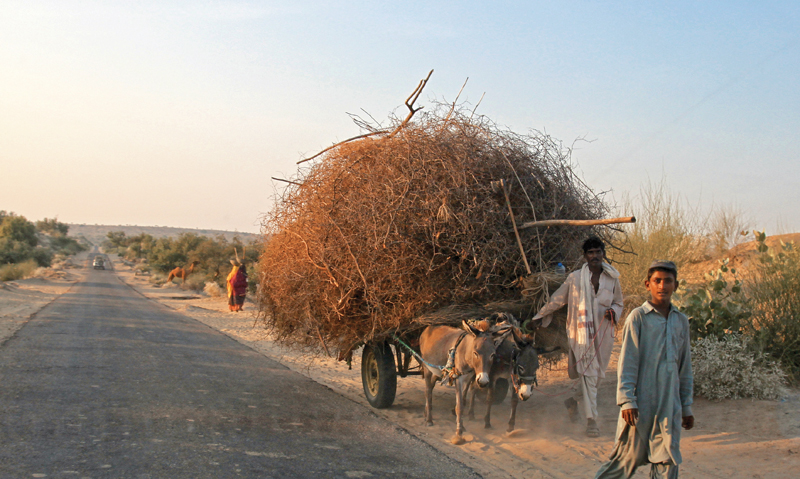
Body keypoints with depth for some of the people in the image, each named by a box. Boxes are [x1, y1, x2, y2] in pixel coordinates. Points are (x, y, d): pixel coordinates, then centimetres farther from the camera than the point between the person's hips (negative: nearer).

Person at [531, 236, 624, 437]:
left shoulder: (613, 279, 6)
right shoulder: (575, 278, 0)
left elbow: (619, 303, 19)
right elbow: (557, 299, 13)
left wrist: (613, 312, -5)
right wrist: (541, 316, 23)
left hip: (603, 334, 3)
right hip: (581, 332, -3)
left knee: (597, 374, 10)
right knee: (588, 374, -10)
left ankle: (574, 400, 38)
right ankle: (591, 420, -6)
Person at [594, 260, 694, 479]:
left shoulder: (681, 321, 11)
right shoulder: (638, 317, -4)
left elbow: (685, 367, 16)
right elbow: (627, 362, -7)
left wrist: (687, 406, 16)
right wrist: (627, 401, -14)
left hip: (670, 406, 5)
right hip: (641, 402, -5)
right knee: (627, 457, 1)